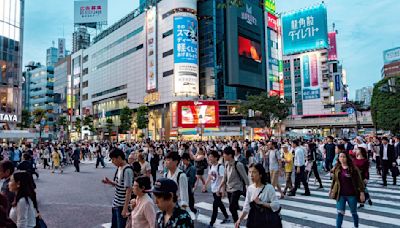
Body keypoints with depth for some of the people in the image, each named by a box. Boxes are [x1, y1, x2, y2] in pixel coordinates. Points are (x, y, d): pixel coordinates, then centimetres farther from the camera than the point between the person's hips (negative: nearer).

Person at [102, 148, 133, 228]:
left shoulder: (127, 170, -21)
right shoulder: (119, 168, 6)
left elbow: (129, 190, -23)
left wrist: (125, 208, -23)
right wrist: (109, 182, 0)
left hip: (122, 205, -9)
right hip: (116, 204, 9)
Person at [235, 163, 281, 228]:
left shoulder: (269, 187, -16)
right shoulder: (250, 188, -2)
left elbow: (276, 205, -20)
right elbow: (246, 207, 0)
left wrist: (260, 203, -23)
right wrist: (240, 219, -12)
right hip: (254, 220, 4)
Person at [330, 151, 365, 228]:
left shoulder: (353, 169, -11)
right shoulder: (336, 169, -1)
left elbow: (359, 181, -8)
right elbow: (334, 180, 10)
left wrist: (361, 193, -11)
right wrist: (331, 190, 12)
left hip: (352, 195, -2)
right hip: (340, 195, 2)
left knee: (353, 212, 17)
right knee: (340, 213, -2)